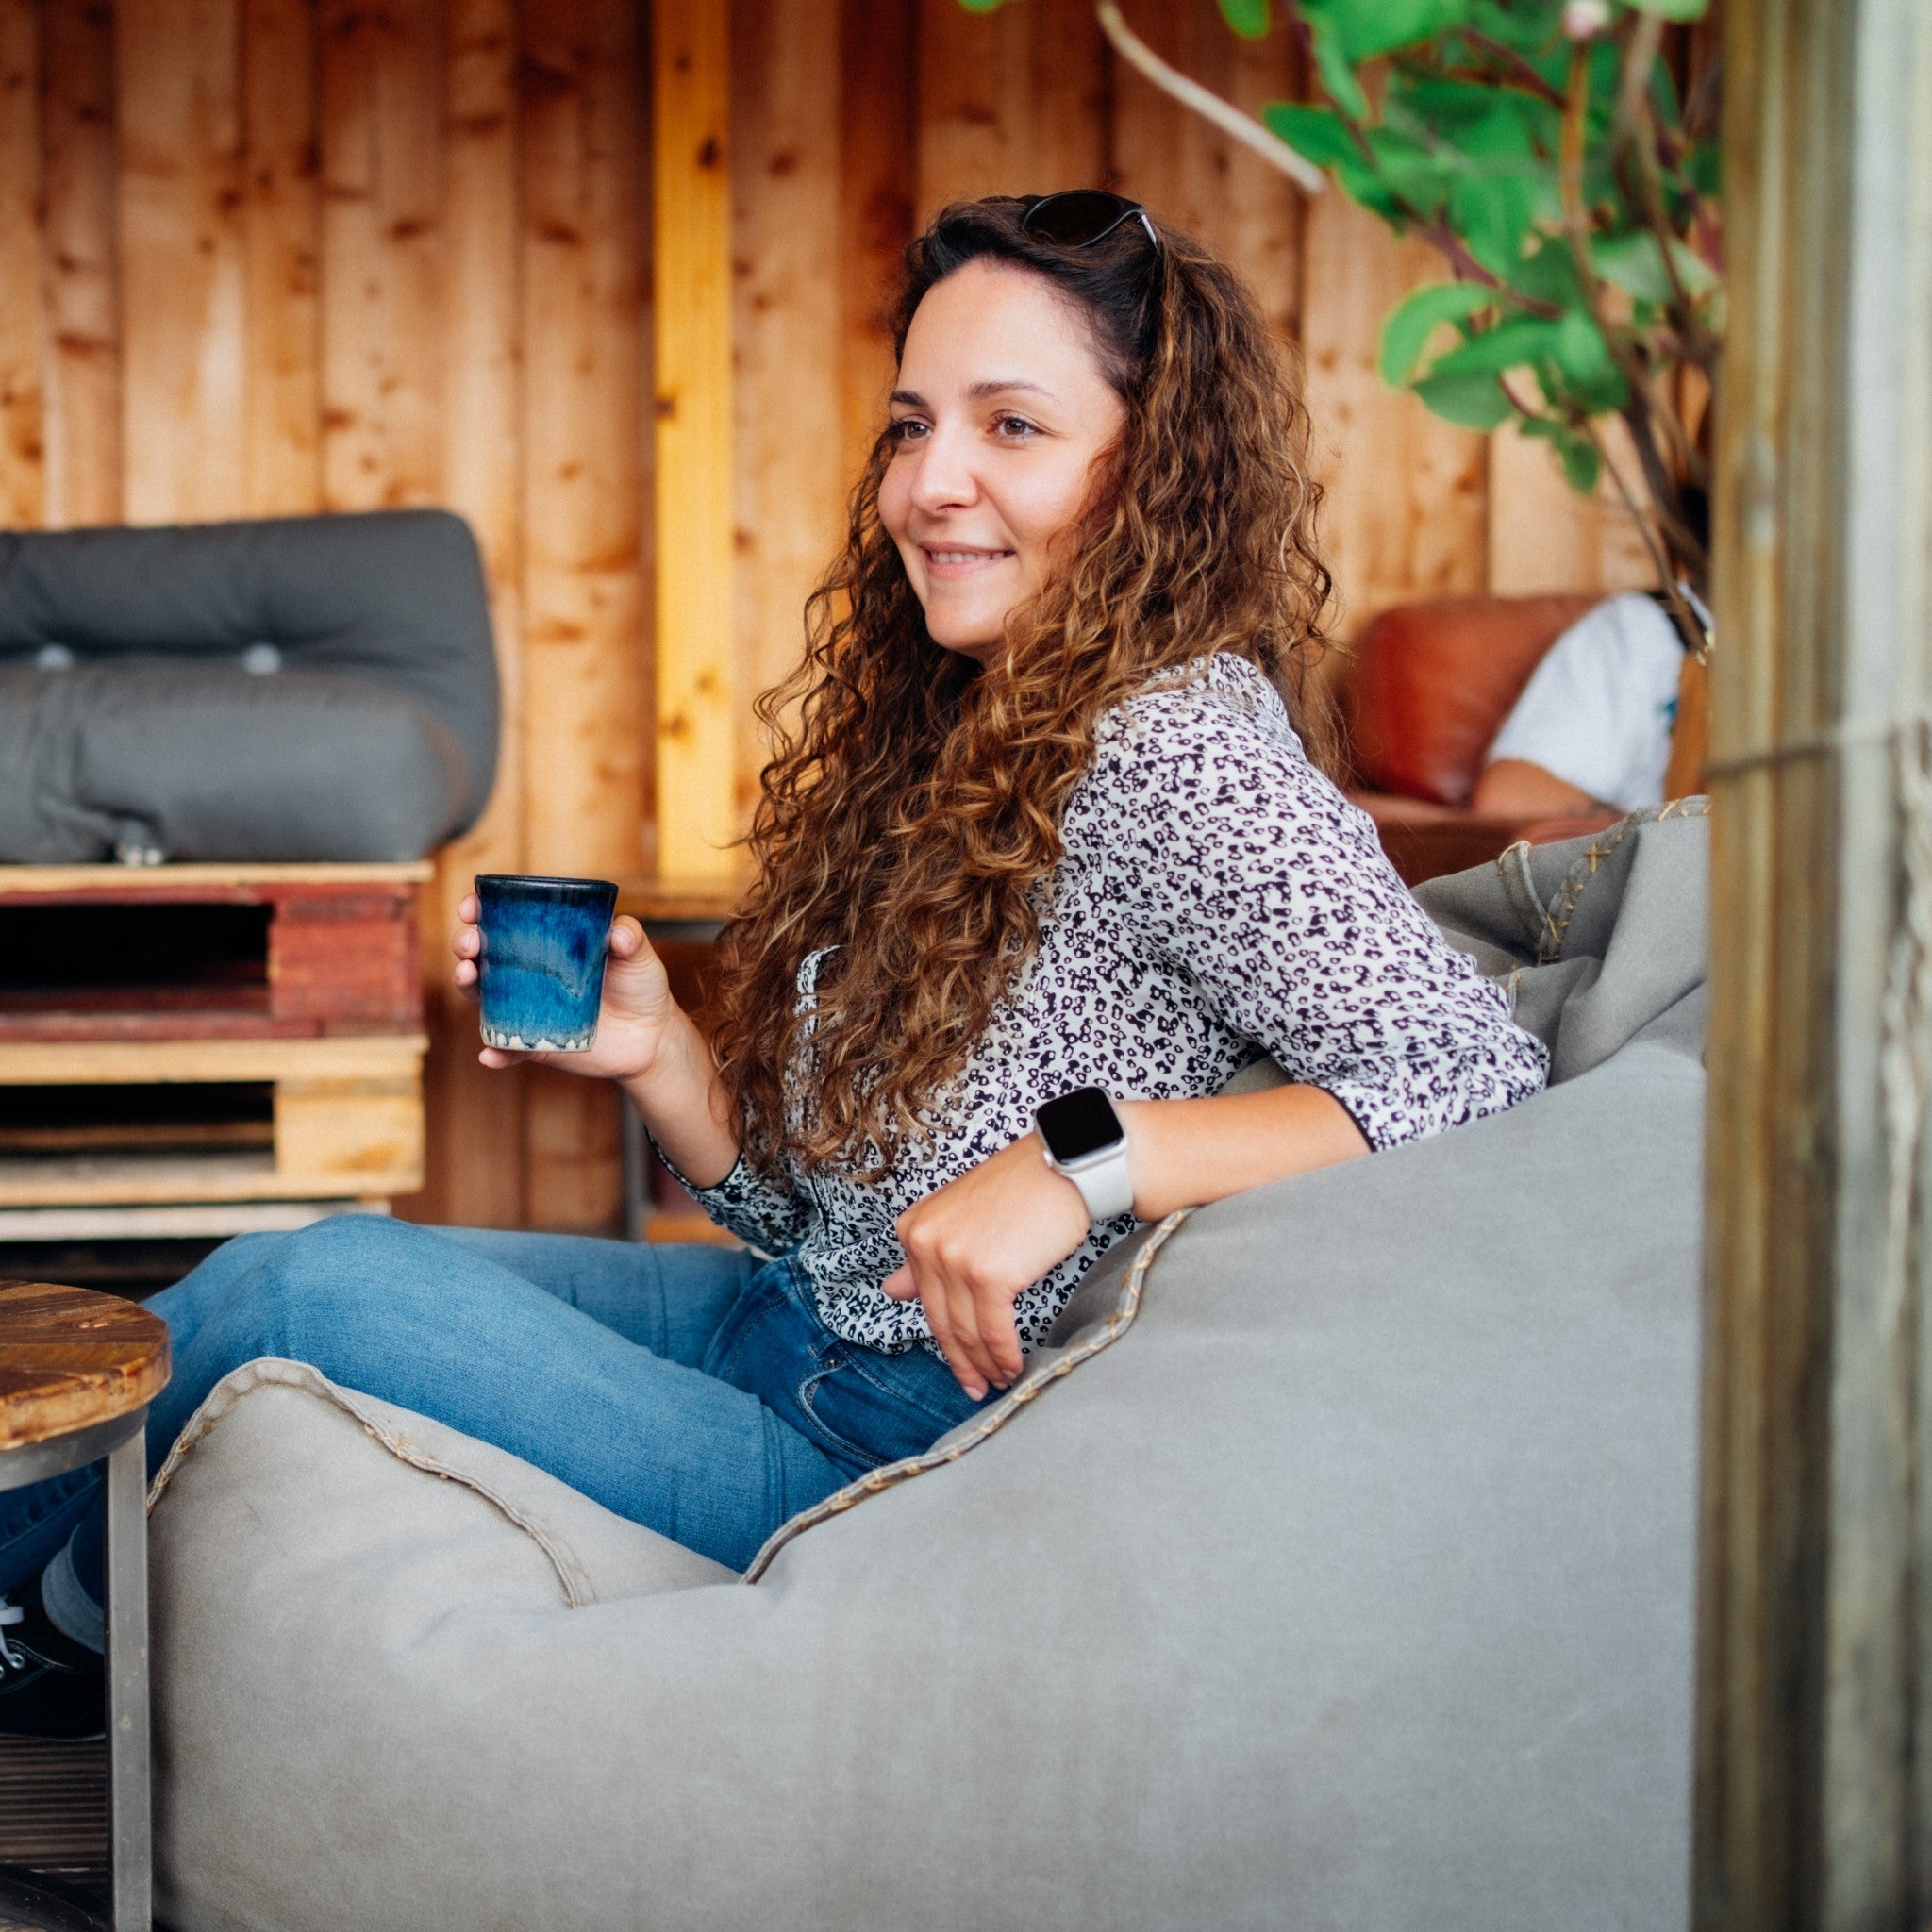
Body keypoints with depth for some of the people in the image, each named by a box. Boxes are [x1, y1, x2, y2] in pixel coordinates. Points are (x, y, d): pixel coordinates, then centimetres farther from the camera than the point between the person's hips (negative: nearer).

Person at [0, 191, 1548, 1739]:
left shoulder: (1180, 753, -19)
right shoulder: (960, 738, 8)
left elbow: (1484, 1080, -28)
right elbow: (821, 1201, 11)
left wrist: (1089, 1156, -31)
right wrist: (653, 1050, -6)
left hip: (921, 1464, -8)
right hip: (797, 1334, 9)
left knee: (322, 1292, -12)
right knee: (299, 1273, 5)